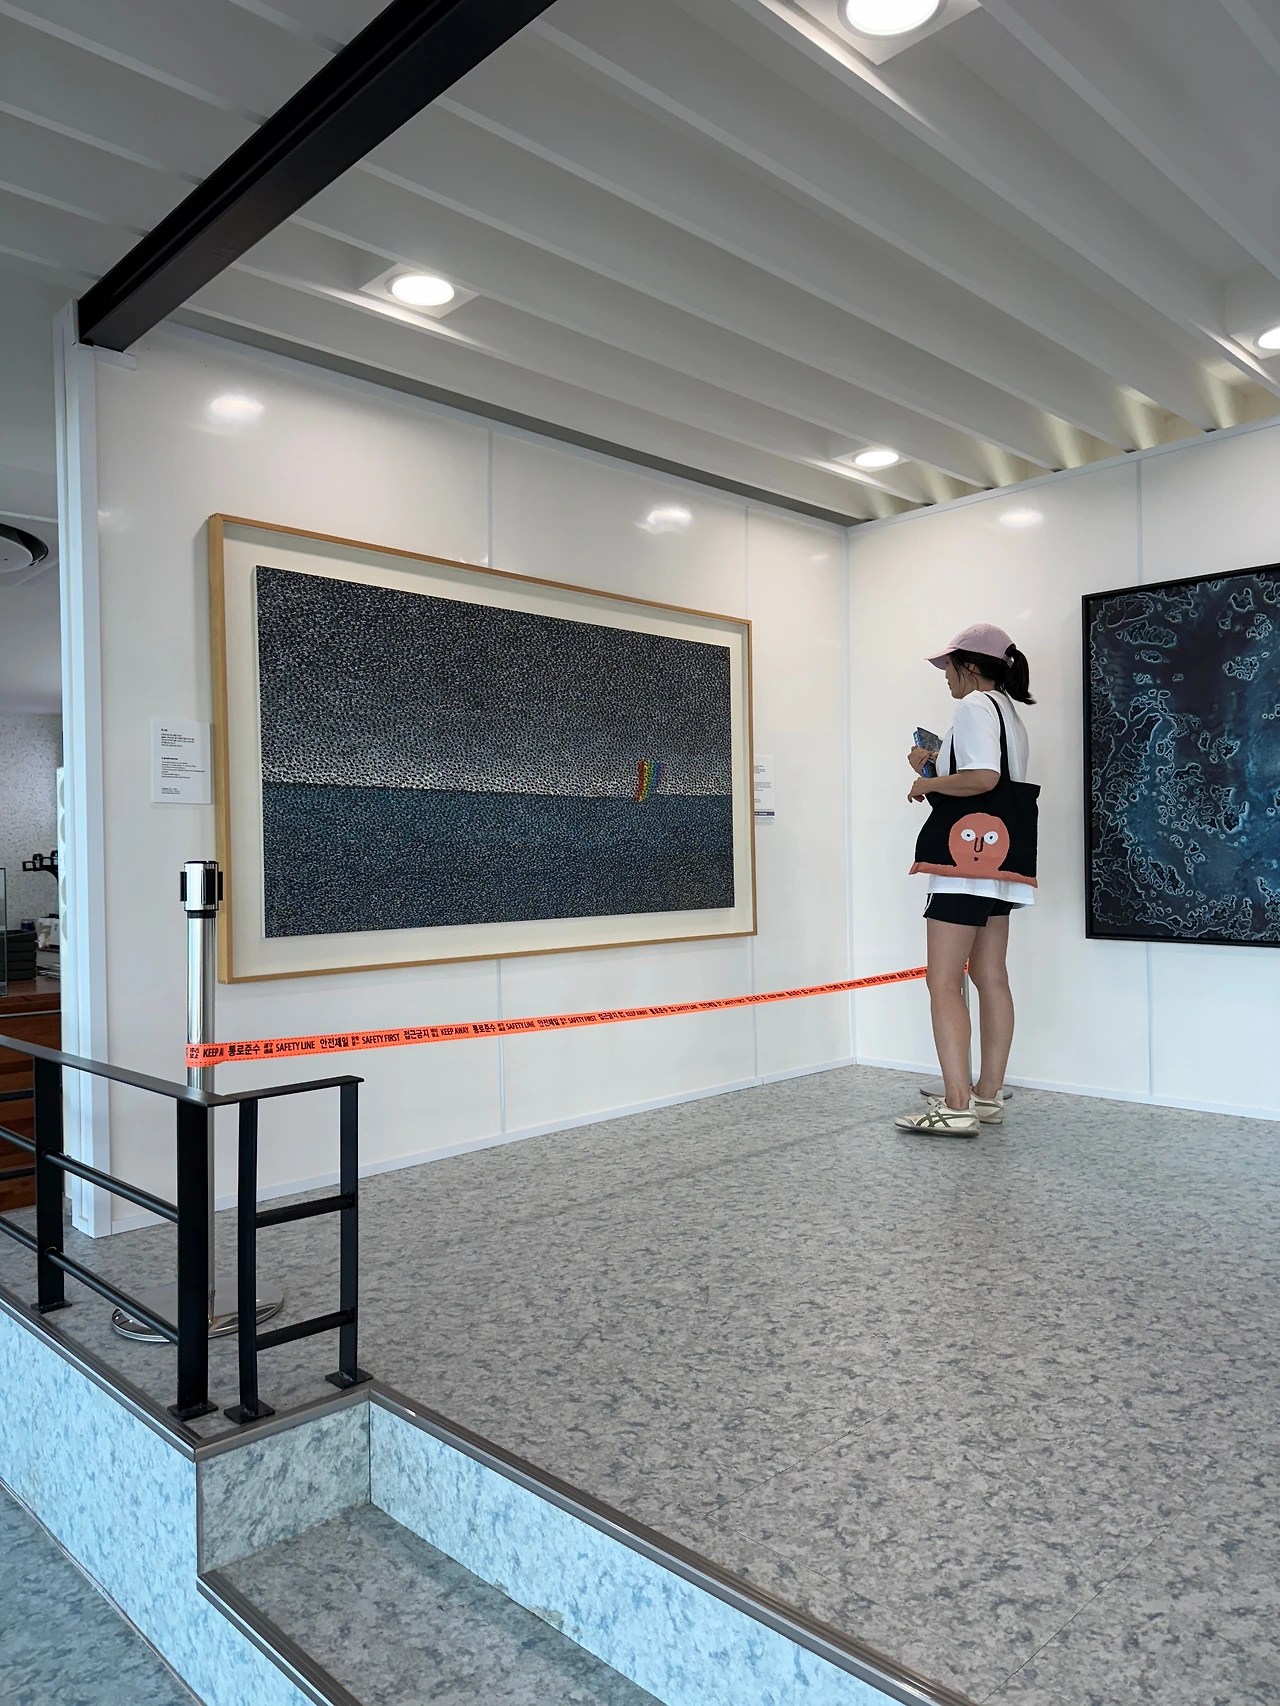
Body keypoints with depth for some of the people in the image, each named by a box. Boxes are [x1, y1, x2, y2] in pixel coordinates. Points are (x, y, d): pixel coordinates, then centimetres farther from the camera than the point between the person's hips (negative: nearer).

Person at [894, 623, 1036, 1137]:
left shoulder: (975, 705, -8)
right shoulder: (1009, 712, 22)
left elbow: (983, 777, -24)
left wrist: (929, 783, -10)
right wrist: (934, 771, 16)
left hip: (966, 860, -10)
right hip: (998, 859, 11)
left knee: (944, 981, -9)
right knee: (990, 977, 10)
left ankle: (957, 1107, -10)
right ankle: (988, 1094, 16)